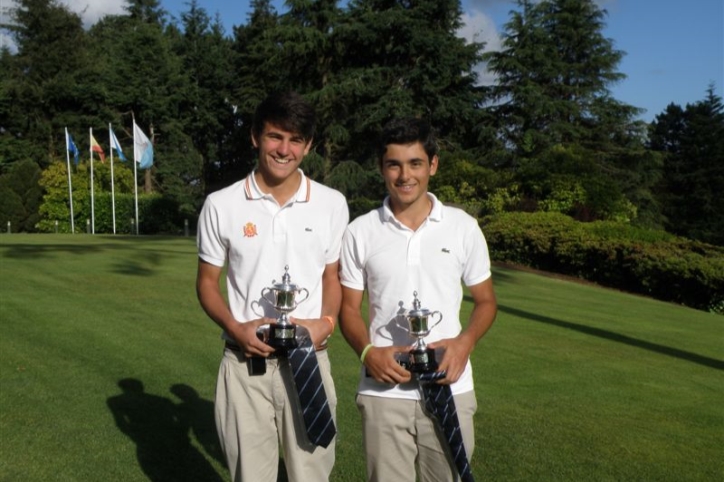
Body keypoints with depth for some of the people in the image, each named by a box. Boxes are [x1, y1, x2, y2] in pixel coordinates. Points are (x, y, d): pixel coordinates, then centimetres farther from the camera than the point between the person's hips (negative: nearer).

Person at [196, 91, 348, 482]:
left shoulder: (332, 204, 0)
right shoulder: (221, 205, -3)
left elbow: (332, 276, 9)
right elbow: (207, 281, 5)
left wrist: (326, 322, -10)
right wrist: (234, 327, -13)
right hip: (244, 364, 0)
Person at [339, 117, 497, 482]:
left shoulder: (463, 227, 0)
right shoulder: (360, 233, 0)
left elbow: (485, 301, 7)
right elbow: (349, 308, 5)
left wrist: (464, 342, -12)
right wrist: (367, 352, -14)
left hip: (450, 387, 1)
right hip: (383, 390, 0)